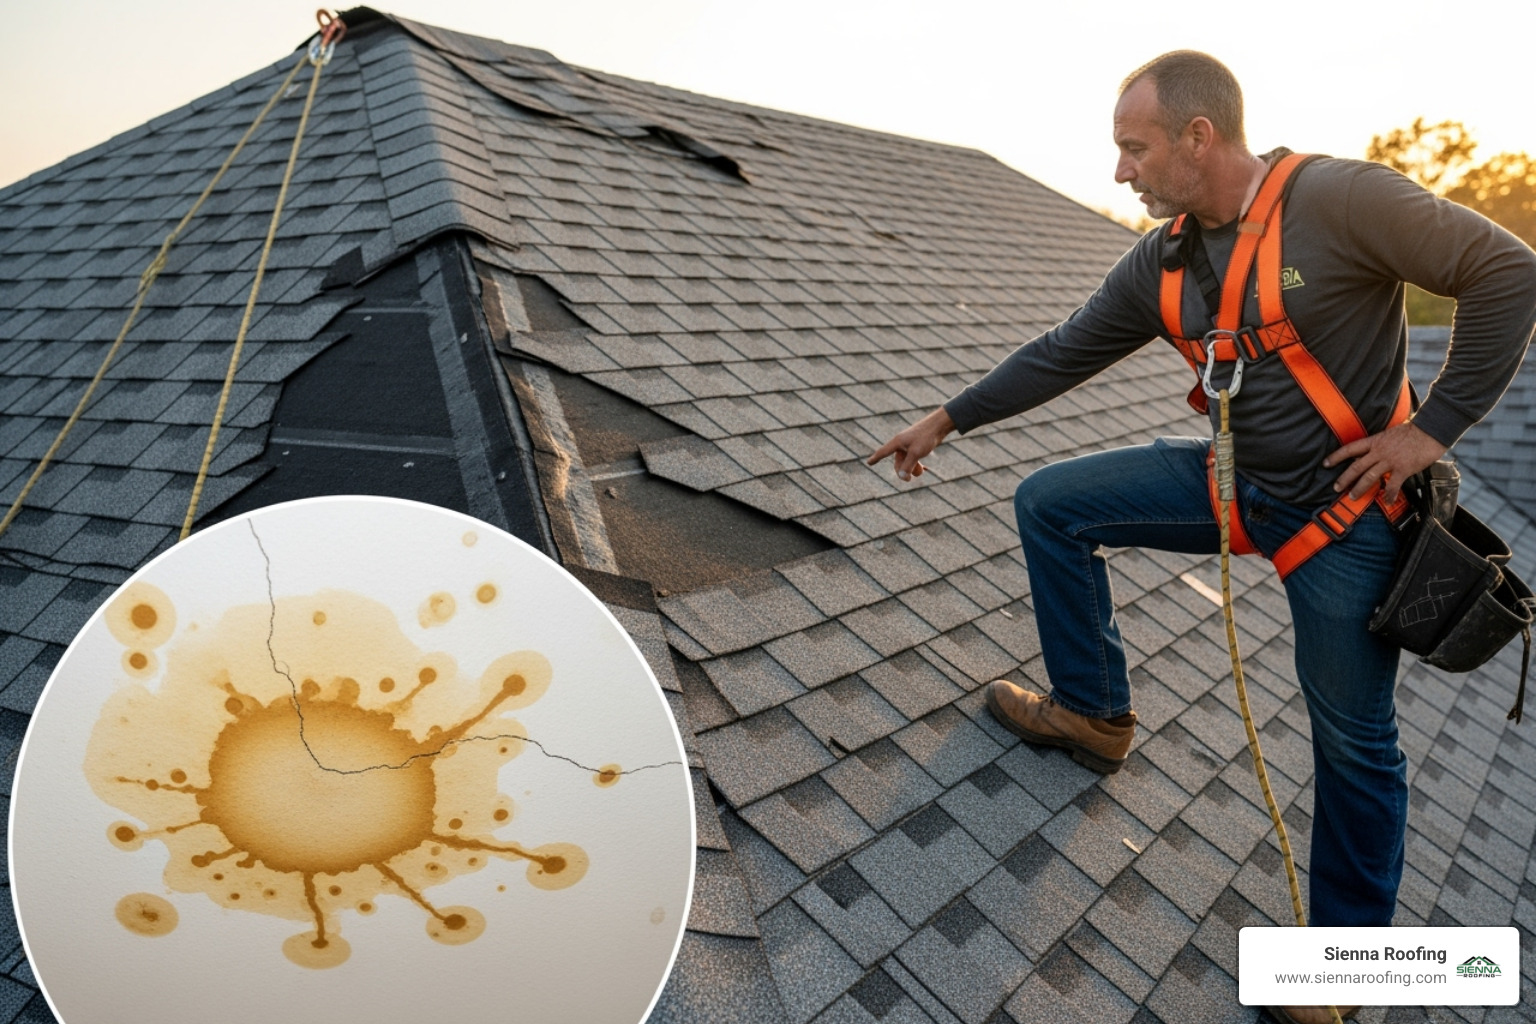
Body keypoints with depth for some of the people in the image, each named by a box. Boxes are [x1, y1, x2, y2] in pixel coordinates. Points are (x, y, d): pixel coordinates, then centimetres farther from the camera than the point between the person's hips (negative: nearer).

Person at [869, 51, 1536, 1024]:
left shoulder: (1339, 198, -20)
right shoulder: (1162, 260, -1)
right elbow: (1065, 351, 5)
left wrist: (1433, 427, -17)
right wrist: (950, 418, 6)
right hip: (1232, 478, 6)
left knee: (1355, 740, 6)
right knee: (1050, 503, -1)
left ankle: (1348, 939, 31)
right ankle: (1093, 711, 14)